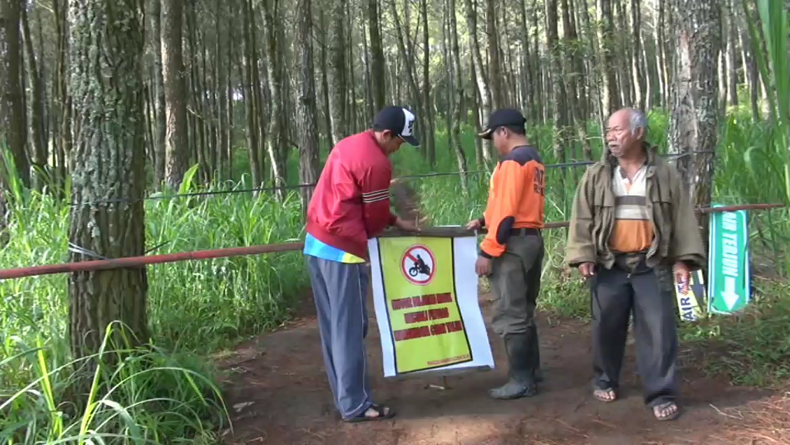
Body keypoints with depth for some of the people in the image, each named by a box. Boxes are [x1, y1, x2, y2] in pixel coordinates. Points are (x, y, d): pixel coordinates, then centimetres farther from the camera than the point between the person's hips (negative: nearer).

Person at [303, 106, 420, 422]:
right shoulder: (376, 163, -15)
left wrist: (396, 222, 18)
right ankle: (355, 405, 5)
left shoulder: (348, 145, 15)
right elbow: (374, 215, -6)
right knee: (350, 328, -2)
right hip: (342, 250, -10)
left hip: (316, 243, 10)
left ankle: (344, 396, 22)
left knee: (332, 326, 13)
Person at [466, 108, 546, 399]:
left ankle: (522, 381, 1)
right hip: (532, 239, 10)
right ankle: (531, 371, 26)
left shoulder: (512, 161, -14)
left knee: (510, 316, -4)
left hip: (513, 244, -10)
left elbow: (507, 211, -20)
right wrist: (484, 221, 19)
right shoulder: (534, 160, 16)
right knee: (523, 312, 18)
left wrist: (488, 252, -18)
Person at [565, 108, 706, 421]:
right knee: (607, 327, 10)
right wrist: (583, 256, -8)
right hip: (609, 265, 1)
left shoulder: (665, 175, 3)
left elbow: (682, 218, 3)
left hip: (652, 266, -1)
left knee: (658, 329, -2)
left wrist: (683, 259, -3)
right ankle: (605, 381, 29)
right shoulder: (596, 176, 3)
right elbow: (582, 219, 1)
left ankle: (661, 394, 7)